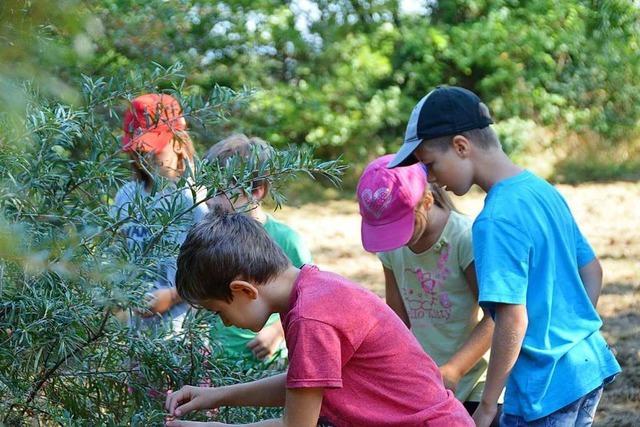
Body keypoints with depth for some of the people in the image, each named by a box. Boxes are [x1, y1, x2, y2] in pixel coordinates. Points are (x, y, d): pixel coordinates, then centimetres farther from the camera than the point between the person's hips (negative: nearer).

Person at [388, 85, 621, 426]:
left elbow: (514, 320, -23)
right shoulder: (543, 190, 7)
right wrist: (569, 333, 15)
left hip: (545, 388, -9)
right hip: (590, 369, 9)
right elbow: (592, 271, 14)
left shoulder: (496, 220, -20)